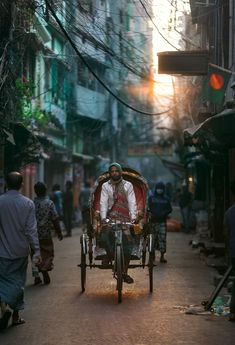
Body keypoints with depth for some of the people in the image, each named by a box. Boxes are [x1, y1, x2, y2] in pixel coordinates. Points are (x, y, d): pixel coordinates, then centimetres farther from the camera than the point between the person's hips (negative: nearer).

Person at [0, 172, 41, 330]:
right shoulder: (28, 203, -7)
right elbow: (31, 229, -9)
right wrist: (37, 251, -5)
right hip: (21, 250, 1)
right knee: (18, 280, 12)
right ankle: (16, 315, 16)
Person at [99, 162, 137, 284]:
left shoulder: (128, 185, 5)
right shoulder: (105, 186, 6)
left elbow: (132, 202, 0)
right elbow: (103, 203, -2)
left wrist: (133, 218, -13)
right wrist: (103, 218, -15)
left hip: (125, 218, 0)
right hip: (110, 217, 0)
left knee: (128, 244, -5)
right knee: (105, 236, -27)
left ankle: (125, 273, 8)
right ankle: (109, 255, 6)